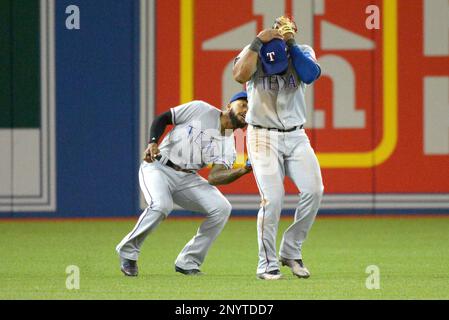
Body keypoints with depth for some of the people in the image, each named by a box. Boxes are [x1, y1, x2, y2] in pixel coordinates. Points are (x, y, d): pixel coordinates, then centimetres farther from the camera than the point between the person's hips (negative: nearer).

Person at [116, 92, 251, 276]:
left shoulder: (228, 145, 3)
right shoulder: (201, 110, -5)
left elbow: (214, 177, -13)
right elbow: (162, 118, 1)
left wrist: (243, 171, -30)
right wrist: (153, 142, -17)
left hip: (188, 179, 5)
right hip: (158, 167, -5)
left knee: (221, 208, -14)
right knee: (162, 205, -33)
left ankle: (188, 262, -3)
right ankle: (127, 251, -10)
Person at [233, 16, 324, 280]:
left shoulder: (303, 52, 3)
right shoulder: (254, 53, -4)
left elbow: (312, 74, -18)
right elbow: (240, 75, -25)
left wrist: (291, 44, -17)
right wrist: (258, 41, -22)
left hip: (296, 137, 3)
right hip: (263, 136, -3)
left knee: (314, 190, -12)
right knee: (272, 198, -15)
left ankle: (291, 252, 6)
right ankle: (268, 265, -3)